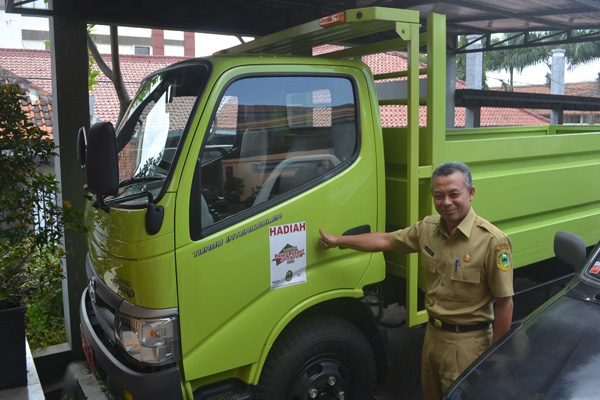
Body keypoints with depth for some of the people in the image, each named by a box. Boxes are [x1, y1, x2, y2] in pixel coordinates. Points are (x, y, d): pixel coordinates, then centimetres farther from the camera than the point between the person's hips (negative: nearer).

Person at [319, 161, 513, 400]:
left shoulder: (493, 241, -20)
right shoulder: (427, 228, 0)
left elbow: (504, 302, -17)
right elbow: (385, 240, 9)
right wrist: (337, 241, 11)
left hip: (467, 342, -6)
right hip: (433, 334, 7)